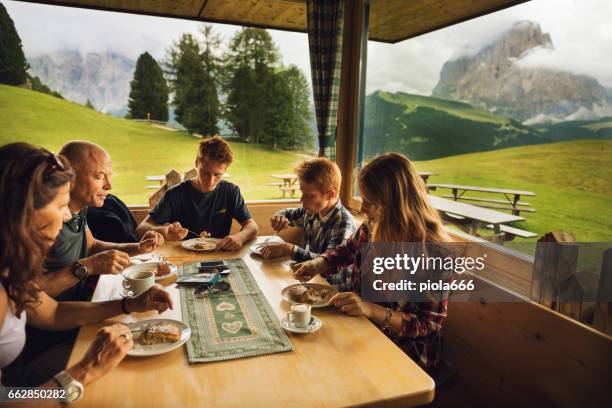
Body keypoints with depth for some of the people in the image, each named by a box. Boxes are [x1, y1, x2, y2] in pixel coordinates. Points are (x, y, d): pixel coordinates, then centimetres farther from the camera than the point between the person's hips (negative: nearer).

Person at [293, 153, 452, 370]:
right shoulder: (371, 228, -6)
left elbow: (429, 326, -19)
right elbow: (345, 251, 15)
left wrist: (371, 310, -32)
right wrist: (318, 264, -6)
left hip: (406, 351, -6)